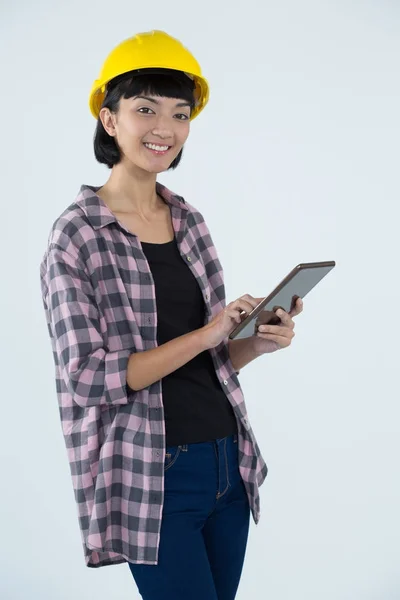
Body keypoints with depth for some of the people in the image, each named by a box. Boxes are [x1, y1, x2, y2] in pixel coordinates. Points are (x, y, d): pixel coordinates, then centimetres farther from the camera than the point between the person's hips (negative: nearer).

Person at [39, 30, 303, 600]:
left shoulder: (190, 220, 8)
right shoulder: (77, 235, -8)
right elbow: (88, 377, -15)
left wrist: (256, 343, -6)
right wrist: (206, 334, -20)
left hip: (227, 464, 6)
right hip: (153, 479, -6)